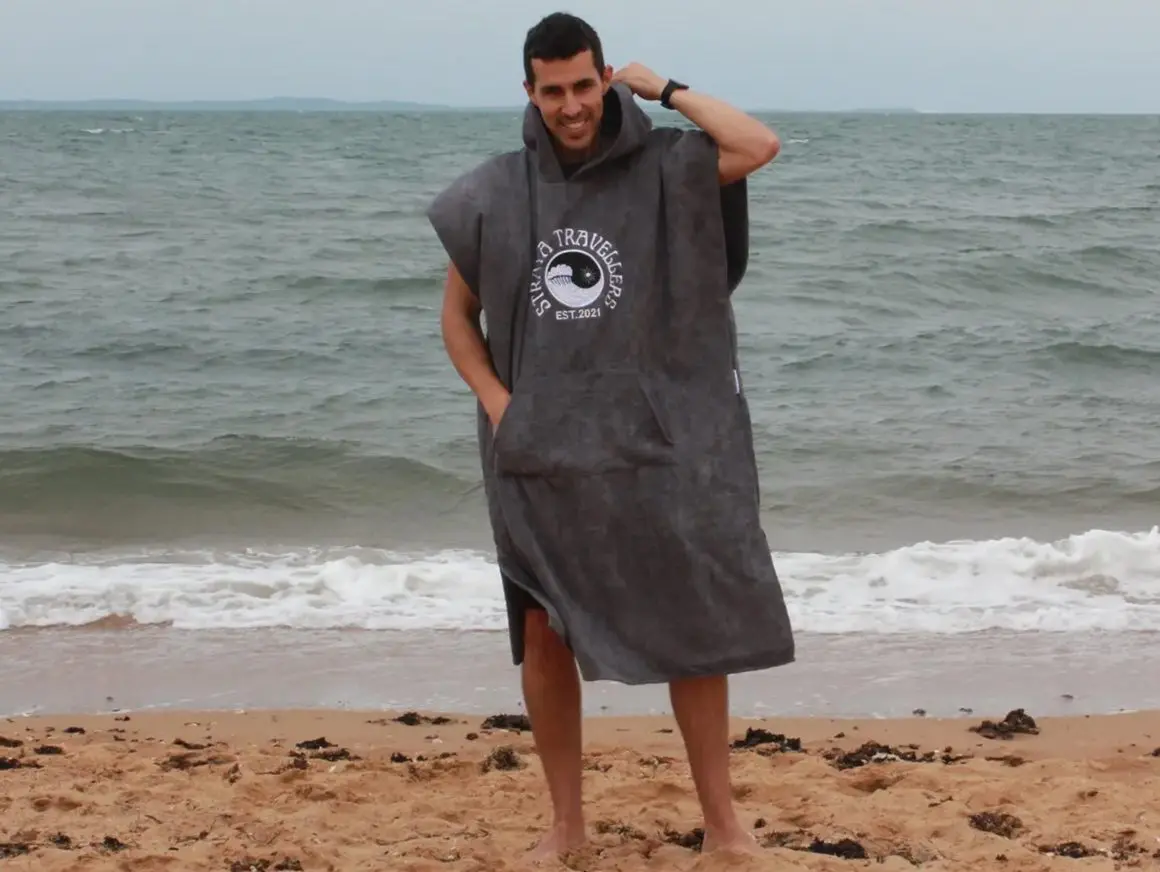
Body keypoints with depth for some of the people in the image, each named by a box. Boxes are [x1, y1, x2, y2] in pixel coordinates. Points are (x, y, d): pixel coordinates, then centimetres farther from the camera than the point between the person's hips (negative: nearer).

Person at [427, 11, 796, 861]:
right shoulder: (494, 194, 2)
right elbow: (458, 316, 12)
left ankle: (721, 819, 17)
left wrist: (666, 88, -10)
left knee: (695, 630, 4)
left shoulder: (664, 169, -5)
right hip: (539, 458, 2)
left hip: (660, 448, -2)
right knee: (544, 636, 6)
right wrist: (499, 404, -4)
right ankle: (566, 821, 21)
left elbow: (761, 145, -22)